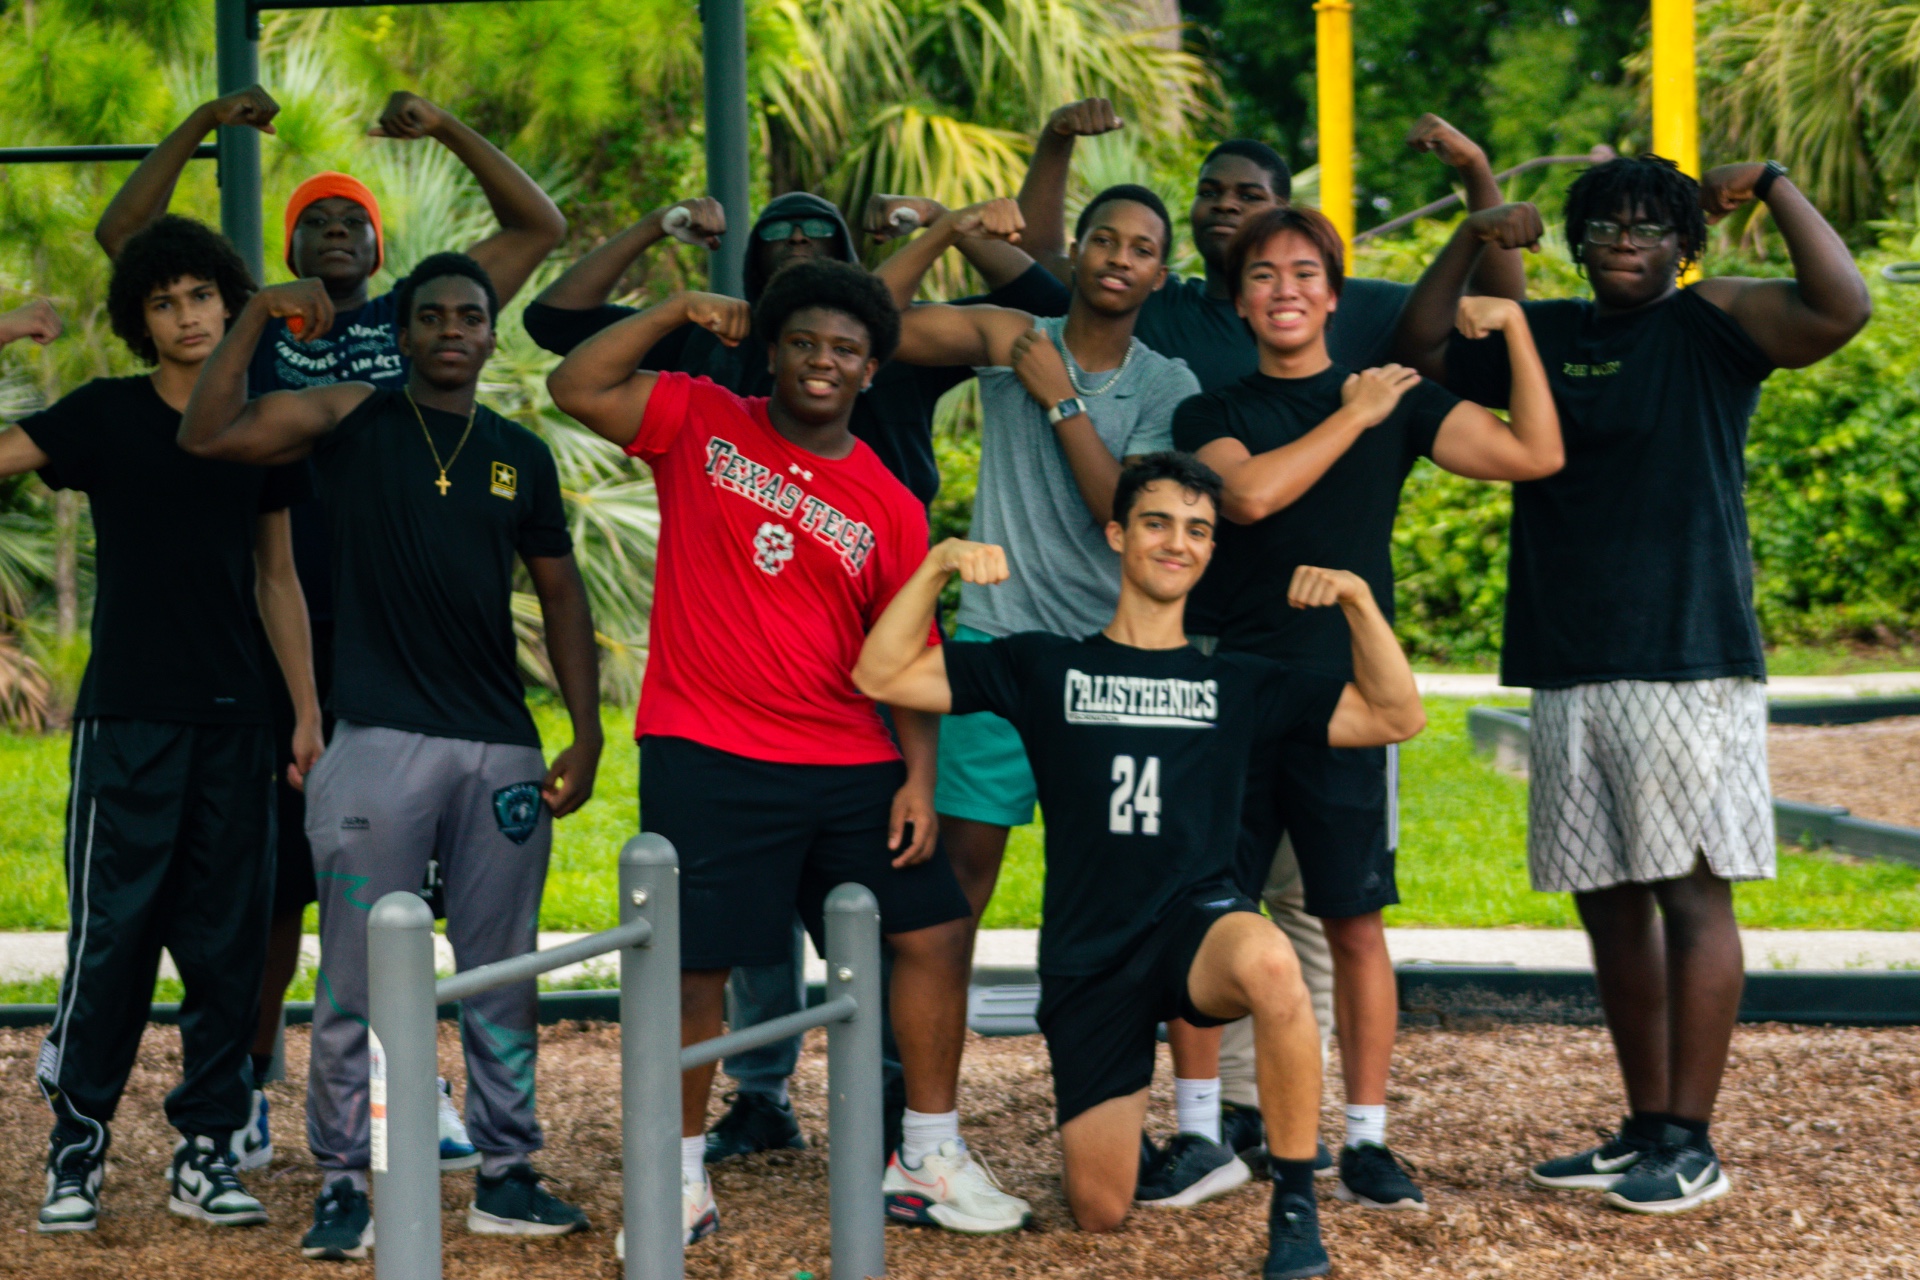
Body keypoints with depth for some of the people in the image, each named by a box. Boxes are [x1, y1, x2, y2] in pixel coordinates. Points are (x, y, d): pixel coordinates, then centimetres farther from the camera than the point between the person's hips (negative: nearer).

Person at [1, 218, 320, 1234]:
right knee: (111, 936, -5)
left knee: (227, 942, 4)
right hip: (128, 719, -3)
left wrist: (308, 713, 12)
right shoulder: (107, 416, 0)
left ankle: (205, 1152, 12)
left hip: (235, 723, 3)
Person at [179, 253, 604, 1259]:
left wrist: (586, 732, 9)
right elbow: (207, 435, -9)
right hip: (381, 744, -3)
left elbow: (560, 591, 16)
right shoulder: (351, 422, 3)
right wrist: (258, 315, -13)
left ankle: (505, 1176, 17)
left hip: (502, 750, 4)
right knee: (357, 978, -2)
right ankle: (342, 1183, 5)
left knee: (501, 979, 8)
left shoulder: (520, 455, 13)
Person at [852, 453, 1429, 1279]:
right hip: (1088, 959, 1)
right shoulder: (1045, 668, 8)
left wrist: (1359, 603, -6)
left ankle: (1295, 1203, -23)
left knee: (1266, 961, -40)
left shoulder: (1239, 685, 11)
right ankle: (1117, 1114, 37)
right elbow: (881, 677, 2)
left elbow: (1395, 717, 8)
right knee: (1099, 1213, -2)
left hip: (1197, 921, -1)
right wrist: (938, 565, -10)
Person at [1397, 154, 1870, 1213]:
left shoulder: (1713, 324, -2)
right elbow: (1425, 342, 22)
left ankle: (1692, 1146, -3)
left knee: (1692, 891, -6)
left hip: (1689, 659, -6)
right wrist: (1478, 229, 12)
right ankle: (1645, 1131, 20)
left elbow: (1841, 308, -17)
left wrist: (1773, 187, -11)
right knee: (1608, 900, 10)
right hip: (1569, 668, 6)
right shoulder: (1542, 336, 15)